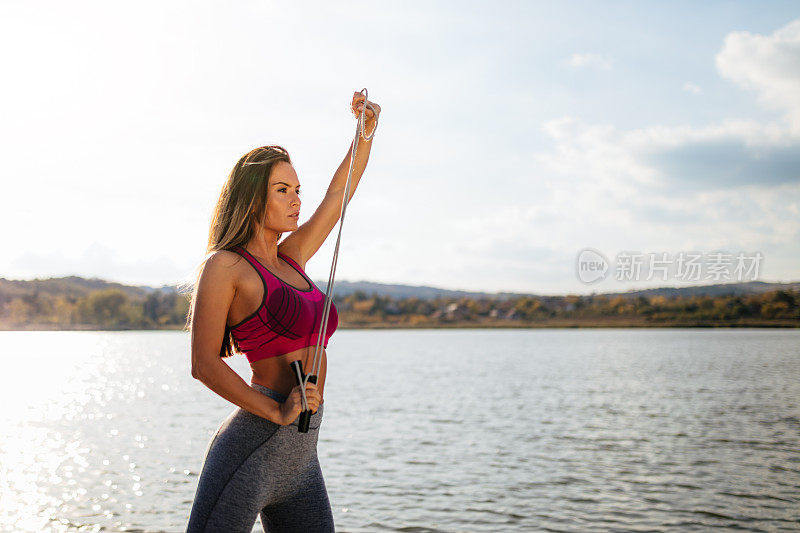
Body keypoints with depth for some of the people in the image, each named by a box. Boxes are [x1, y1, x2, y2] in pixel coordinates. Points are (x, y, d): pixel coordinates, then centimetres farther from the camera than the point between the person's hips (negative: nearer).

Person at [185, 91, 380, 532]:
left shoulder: (290, 260, 15)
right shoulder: (225, 265, -4)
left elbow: (339, 195, 25)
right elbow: (204, 364, -11)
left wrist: (366, 131, 18)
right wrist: (278, 412, -12)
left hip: (301, 460, 8)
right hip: (252, 448, -7)